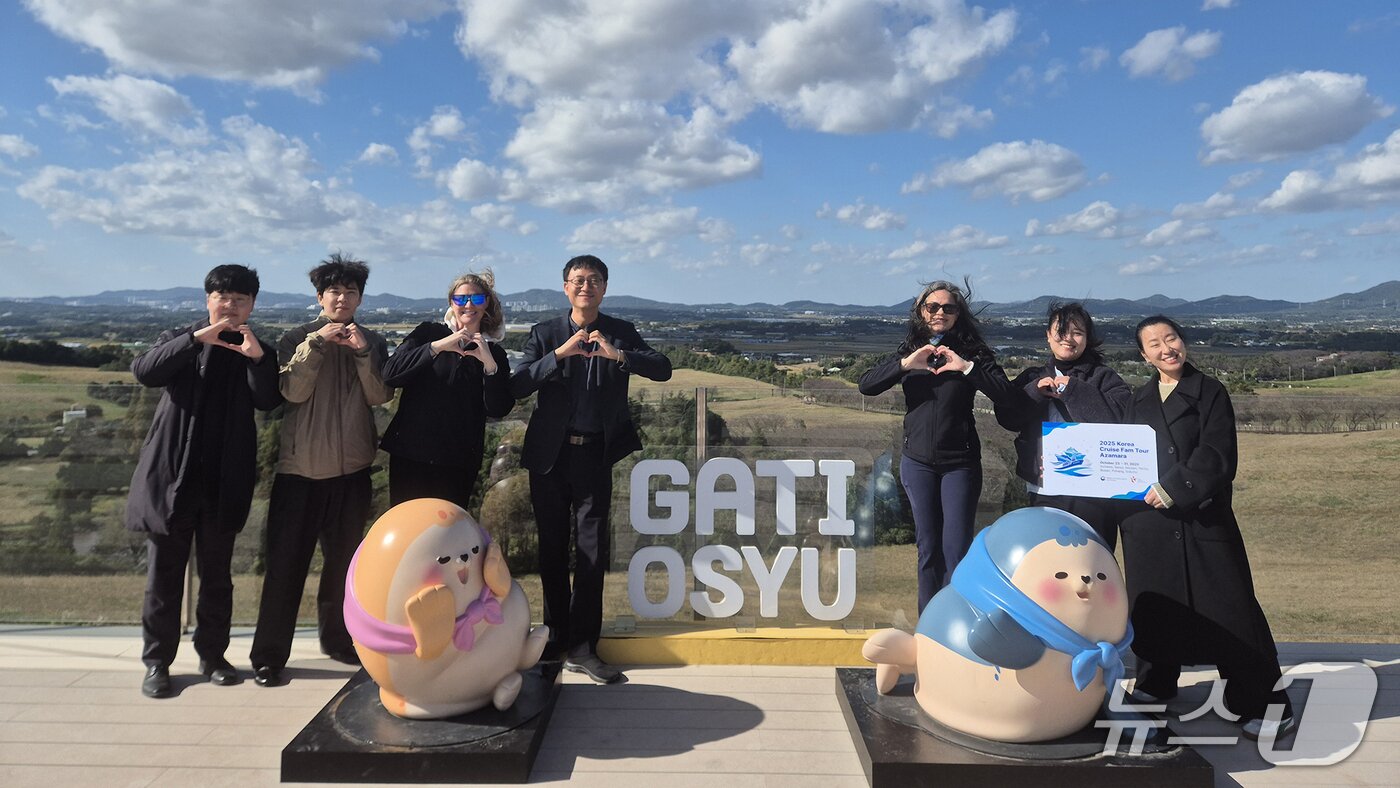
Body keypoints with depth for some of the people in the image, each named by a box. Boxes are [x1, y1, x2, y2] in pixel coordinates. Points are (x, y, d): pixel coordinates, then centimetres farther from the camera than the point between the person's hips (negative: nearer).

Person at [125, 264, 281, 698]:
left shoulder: (256, 353, 8)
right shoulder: (180, 340, 6)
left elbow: (268, 401, -9)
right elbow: (144, 370, -14)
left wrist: (258, 358, -26)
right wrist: (197, 339, -25)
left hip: (224, 480, 1)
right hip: (172, 473, -1)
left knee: (217, 573, 9)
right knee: (164, 572, 5)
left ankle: (212, 654, 20)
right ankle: (157, 662, 14)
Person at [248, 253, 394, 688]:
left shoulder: (372, 342, 7)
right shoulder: (298, 338, 1)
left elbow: (380, 396, -6)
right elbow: (293, 391, -13)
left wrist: (363, 352, -17)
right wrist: (317, 343, -18)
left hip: (352, 470, 3)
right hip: (300, 469, -2)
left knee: (343, 561, 12)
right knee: (286, 563, -1)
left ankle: (337, 638, 27)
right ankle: (269, 655, 7)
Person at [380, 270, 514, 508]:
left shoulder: (494, 353, 8)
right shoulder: (428, 333, 4)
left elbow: (498, 410, -4)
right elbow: (391, 374, -10)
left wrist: (489, 363, -16)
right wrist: (437, 347, -19)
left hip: (460, 462, 1)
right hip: (411, 453, -1)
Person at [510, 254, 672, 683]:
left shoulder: (621, 333, 4)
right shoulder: (545, 334, 3)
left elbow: (663, 368, -10)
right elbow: (517, 385, -9)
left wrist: (617, 355, -25)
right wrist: (559, 354, -22)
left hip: (595, 456, 0)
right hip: (549, 455, 1)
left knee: (592, 551, 0)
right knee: (552, 549, 9)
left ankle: (582, 648, 10)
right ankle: (557, 636, 24)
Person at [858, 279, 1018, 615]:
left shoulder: (972, 350, 0)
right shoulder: (909, 350, 7)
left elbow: (1003, 393, -12)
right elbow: (866, 385, -4)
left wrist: (967, 367, -23)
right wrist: (905, 364, -17)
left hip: (960, 462, -2)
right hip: (917, 462, 2)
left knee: (956, 547, -4)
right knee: (927, 546, 9)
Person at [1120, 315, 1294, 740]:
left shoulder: (1209, 391, -2)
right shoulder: (1139, 399, 13)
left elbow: (1215, 455, -12)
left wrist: (1173, 488, -18)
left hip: (1202, 519, -5)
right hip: (1148, 522, 5)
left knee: (1227, 609, -4)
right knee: (1153, 605, 13)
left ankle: (1264, 705, 5)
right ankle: (1156, 683, 31)